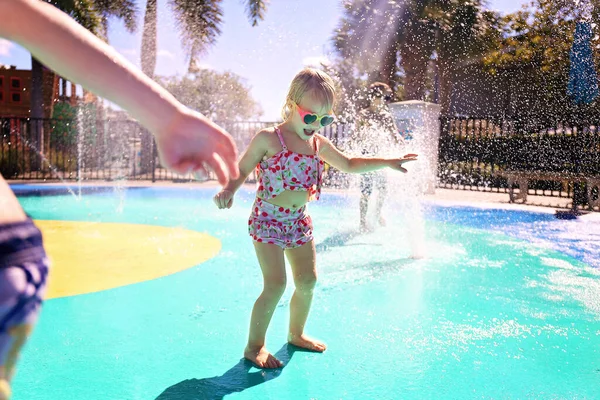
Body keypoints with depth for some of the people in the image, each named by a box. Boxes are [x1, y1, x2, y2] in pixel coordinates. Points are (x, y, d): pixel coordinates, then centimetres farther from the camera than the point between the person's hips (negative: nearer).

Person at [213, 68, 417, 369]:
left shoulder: (318, 144, 5)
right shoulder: (268, 139, -12)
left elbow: (349, 165, 17)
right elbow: (241, 170, -5)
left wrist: (388, 162, 12)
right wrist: (228, 191, -26)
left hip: (298, 221, 7)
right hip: (268, 220, -6)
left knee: (307, 280, 10)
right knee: (275, 284, -12)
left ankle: (296, 334, 33)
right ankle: (254, 346, 6)